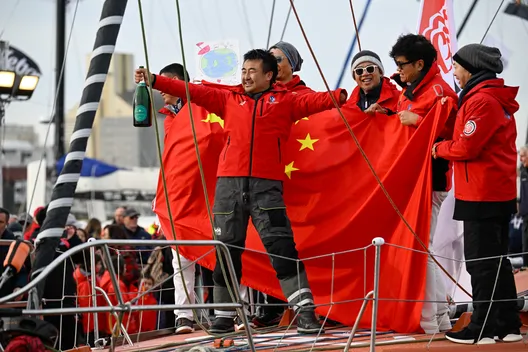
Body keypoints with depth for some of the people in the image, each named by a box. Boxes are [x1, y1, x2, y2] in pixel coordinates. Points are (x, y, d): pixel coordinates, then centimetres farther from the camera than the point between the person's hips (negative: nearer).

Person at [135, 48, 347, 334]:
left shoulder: (284, 101, 11)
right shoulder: (229, 100, 19)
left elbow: (311, 102, -5)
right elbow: (193, 91, 15)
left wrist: (337, 96, -26)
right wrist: (155, 81, 8)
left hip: (266, 184, -3)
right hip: (229, 182, 3)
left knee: (281, 246, -11)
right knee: (227, 249, 6)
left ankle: (305, 311, -9)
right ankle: (224, 316, 15)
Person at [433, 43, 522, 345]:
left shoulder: (481, 100, -15)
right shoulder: (499, 99, 16)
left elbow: (467, 147, -19)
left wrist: (440, 148, -3)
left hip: (482, 196, -10)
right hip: (501, 193, 10)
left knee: (481, 262, -5)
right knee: (496, 260, 14)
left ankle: (483, 328, -1)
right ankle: (508, 325, 17)